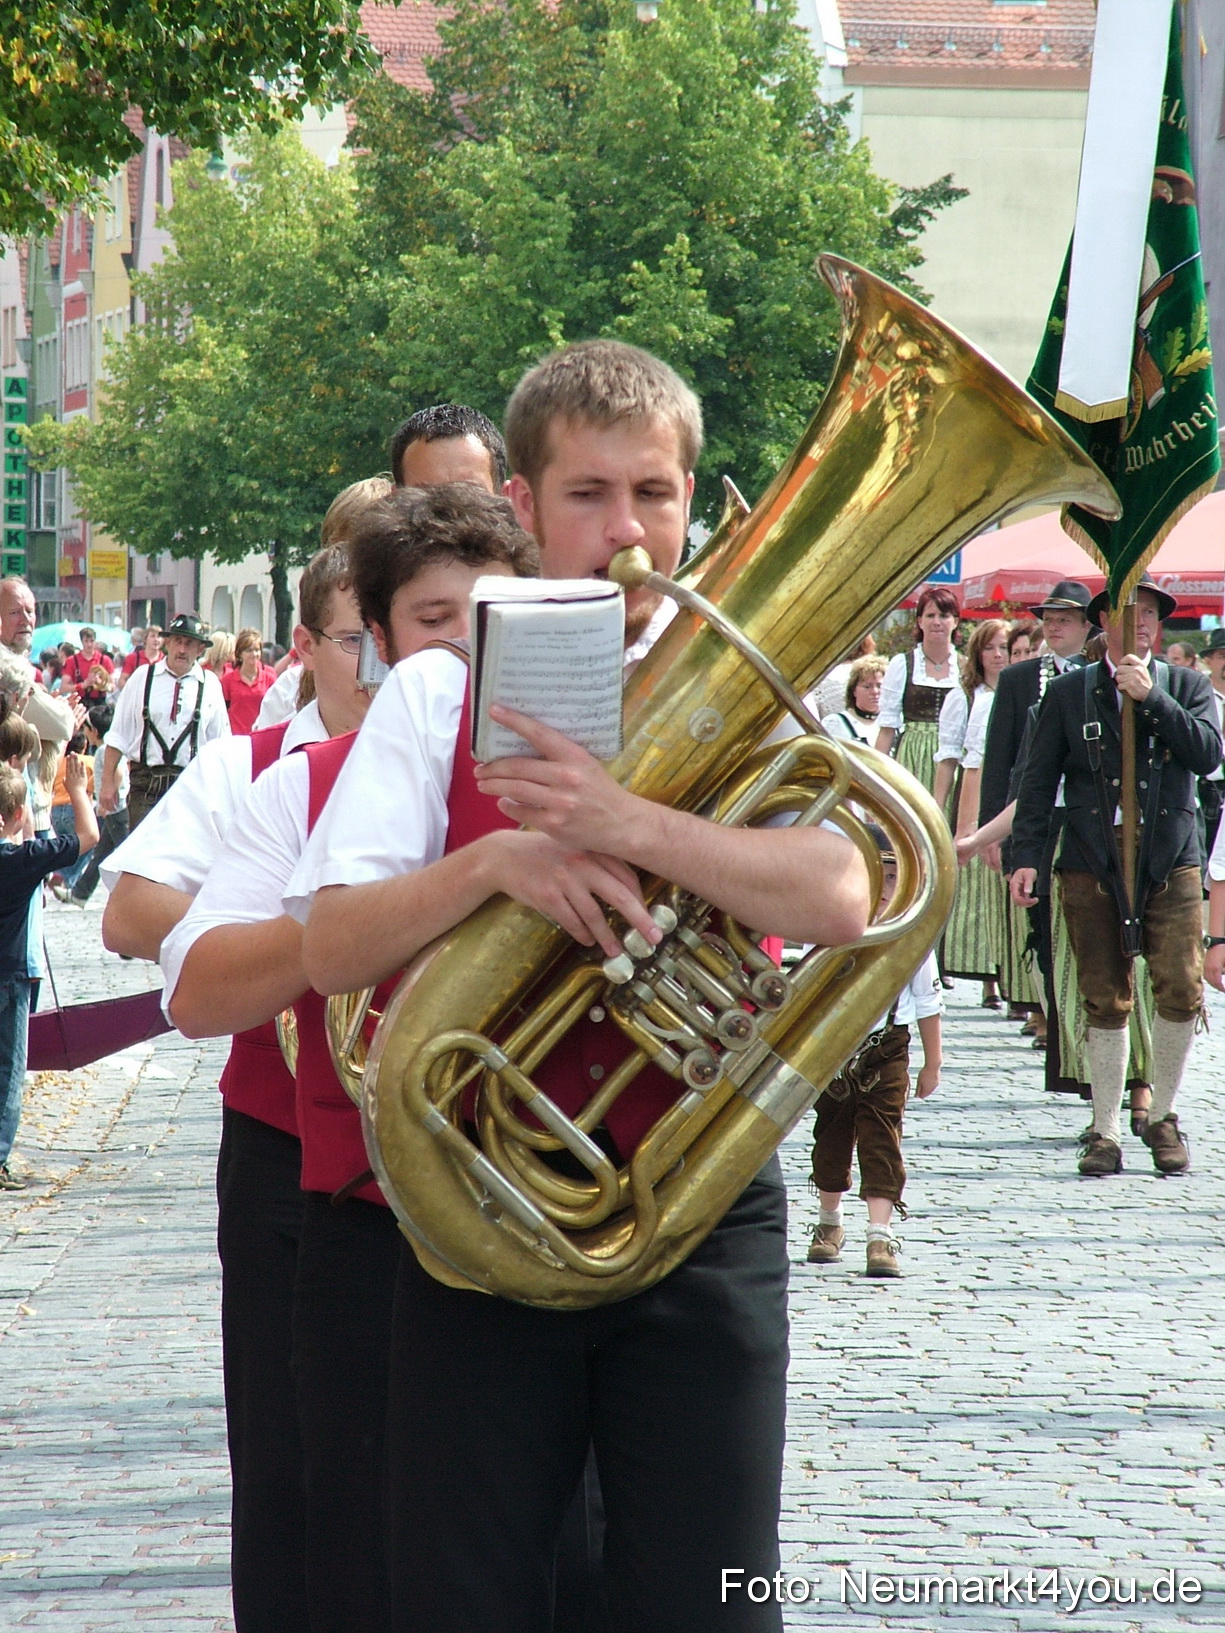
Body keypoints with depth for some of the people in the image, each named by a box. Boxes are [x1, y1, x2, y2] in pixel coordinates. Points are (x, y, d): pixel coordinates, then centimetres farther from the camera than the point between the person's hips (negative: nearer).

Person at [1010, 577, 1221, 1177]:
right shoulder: (1068, 694, 8)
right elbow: (1038, 781, 7)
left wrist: (1151, 698, -12)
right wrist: (1026, 856, -1)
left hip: (1171, 865, 0)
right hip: (1091, 870, 0)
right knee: (1105, 1003, 2)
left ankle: (1163, 1117, 10)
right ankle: (1105, 1131, 11)